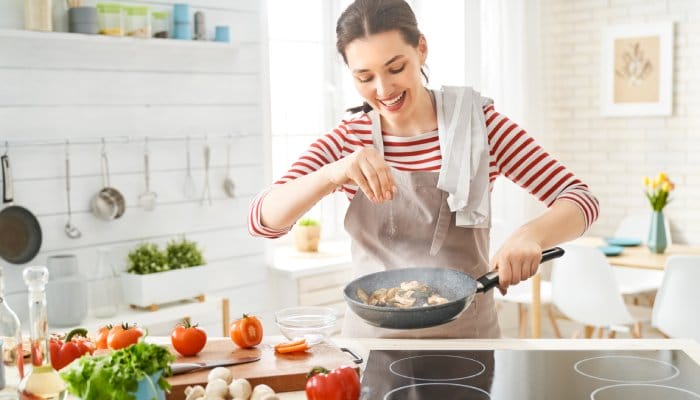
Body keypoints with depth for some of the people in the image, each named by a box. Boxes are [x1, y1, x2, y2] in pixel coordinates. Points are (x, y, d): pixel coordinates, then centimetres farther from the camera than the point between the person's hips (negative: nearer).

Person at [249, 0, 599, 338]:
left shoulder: (477, 122, -1)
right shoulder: (349, 139, 3)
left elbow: (580, 199, -5)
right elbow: (262, 219, -8)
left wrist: (531, 234, -26)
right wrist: (333, 173, -26)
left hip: (466, 331, -1)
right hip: (372, 335, 1)